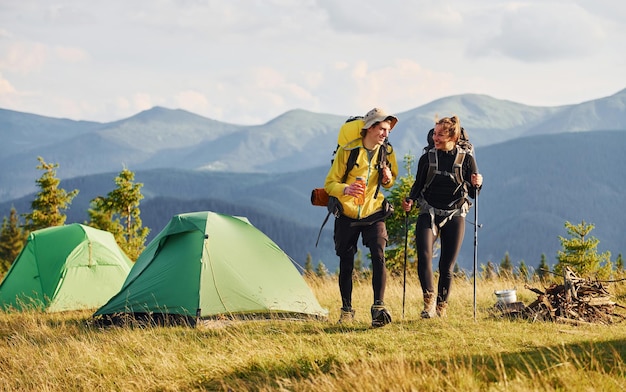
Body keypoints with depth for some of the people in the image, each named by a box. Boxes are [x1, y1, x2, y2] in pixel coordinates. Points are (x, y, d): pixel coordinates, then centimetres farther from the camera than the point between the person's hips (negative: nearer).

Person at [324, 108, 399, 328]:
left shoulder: (387, 152, -2)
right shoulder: (347, 151, -13)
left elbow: (391, 183, 14)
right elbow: (329, 184, -10)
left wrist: (387, 178, -11)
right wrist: (345, 189, -32)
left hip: (373, 213, 1)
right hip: (347, 215, -1)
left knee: (379, 255, -19)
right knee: (346, 264, 4)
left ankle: (378, 308, -20)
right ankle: (346, 310, 20)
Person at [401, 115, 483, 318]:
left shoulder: (466, 159, -1)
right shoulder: (427, 158, 3)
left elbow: (473, 194, 2)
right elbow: (418, 185, 11)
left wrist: (476, 185, -19)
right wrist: (410, 200, -8)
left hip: (454, 216, -1)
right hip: (429, 214, 1)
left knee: (447, 266, 2)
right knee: (424, 255, -21)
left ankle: (441, 306, 17)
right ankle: (429, 300, -17)